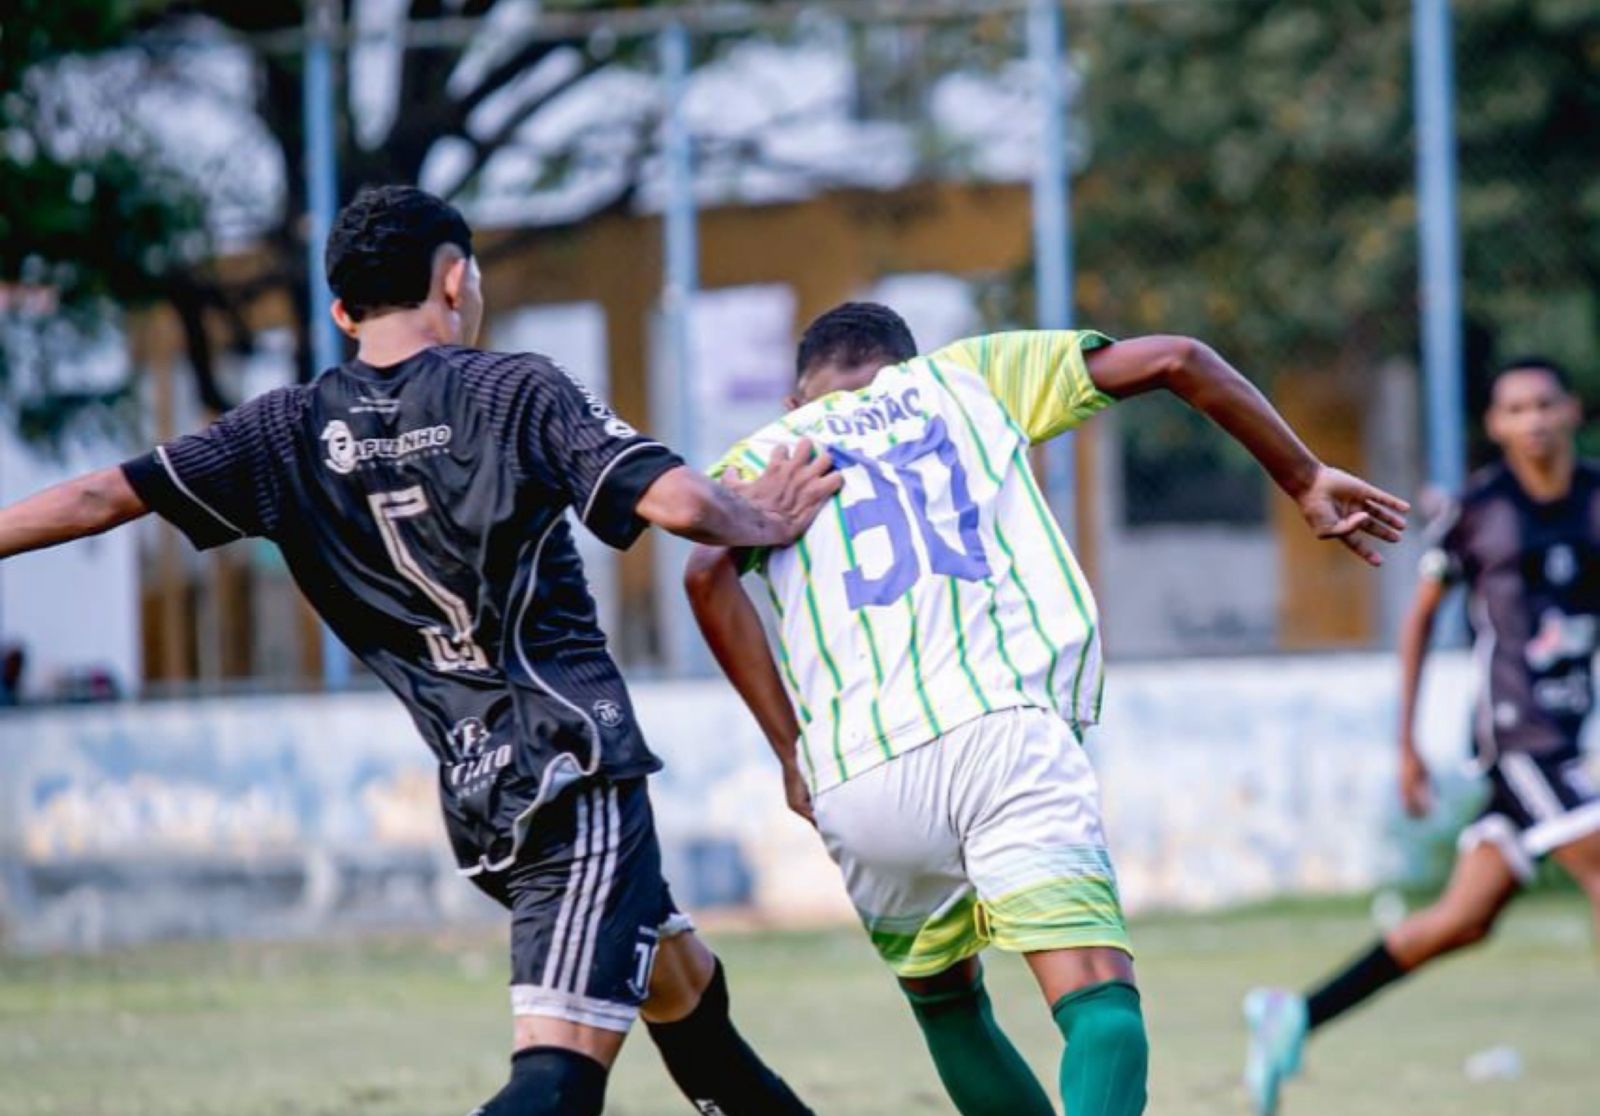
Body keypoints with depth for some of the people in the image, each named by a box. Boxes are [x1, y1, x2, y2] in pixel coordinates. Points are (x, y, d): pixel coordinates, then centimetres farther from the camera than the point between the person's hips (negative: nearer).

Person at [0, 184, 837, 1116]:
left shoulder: (295, 430, 7)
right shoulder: (516, 390, -3)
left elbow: (105, 496, 3)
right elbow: (677, 500, -13)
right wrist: (760, 524, 6)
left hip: (476, 789, 6)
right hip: (581, 765, -6)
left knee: (682, 988, 25)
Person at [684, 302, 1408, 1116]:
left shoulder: (764, 455, 25)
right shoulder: (967, 376, 26)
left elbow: (707, 571, 1)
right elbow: (1171, 361, 17)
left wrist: (791, 749, 4)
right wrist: (1304, 481, 26)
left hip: (854, 779, 2)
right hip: (1005, 730, -2)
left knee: (945, 1002, 25)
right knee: (1097, 995, -13)